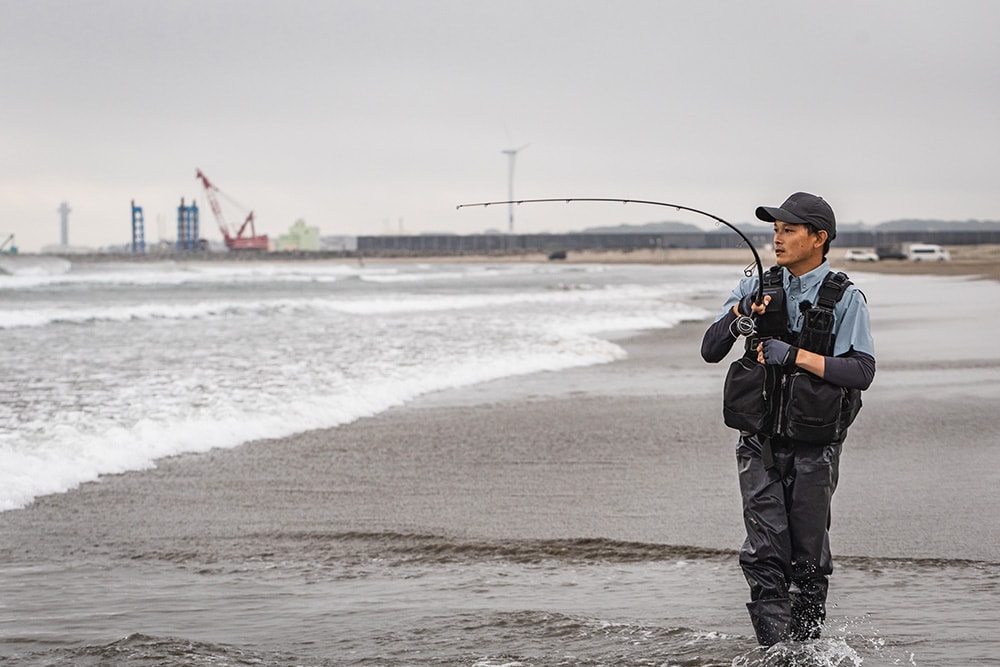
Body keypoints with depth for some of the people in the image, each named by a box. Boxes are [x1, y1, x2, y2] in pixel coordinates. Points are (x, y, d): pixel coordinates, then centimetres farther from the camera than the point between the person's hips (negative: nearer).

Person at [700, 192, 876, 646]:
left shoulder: (845, 299, -4)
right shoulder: (757, 288, 6)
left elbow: (862, 371, -14)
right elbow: (710, 351, 5)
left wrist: (794, 355, -19)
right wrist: (738, 319, -15)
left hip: (814, 449, -2)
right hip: (760, 443, 2)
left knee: (810, 560, 6)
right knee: (764, 554, -8)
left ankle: (809, 648, 22)